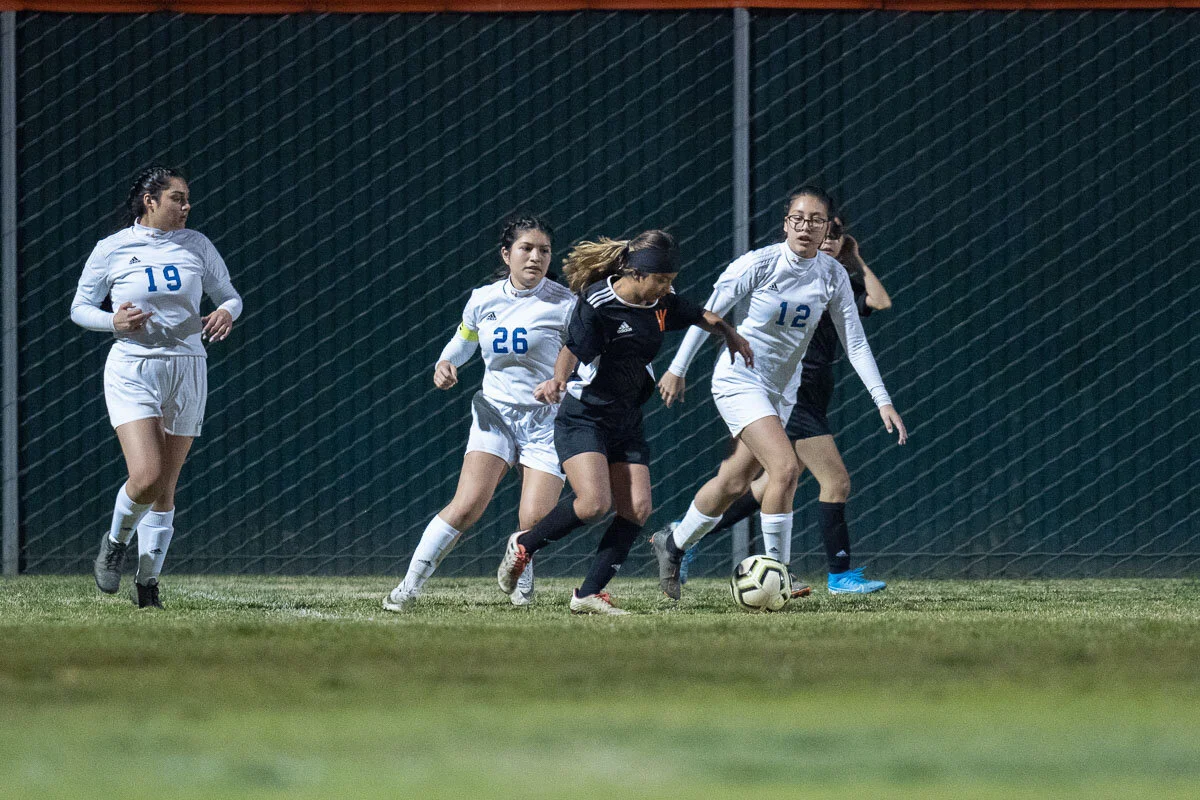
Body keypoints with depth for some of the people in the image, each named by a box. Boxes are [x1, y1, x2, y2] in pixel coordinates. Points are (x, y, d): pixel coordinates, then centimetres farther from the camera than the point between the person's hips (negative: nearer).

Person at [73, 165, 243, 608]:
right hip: (132, 369, -3)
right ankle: (116, 541, 10)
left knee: (165, 487, 5)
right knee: (146, 477, -20)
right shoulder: (111, 249, -1)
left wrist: (226, 312, -8)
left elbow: (229, 295, 16)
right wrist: (114, 322, -13)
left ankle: (147, 580, 18)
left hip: (187, 369, 3)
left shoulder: (196, 245, 6)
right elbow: (80, 308, 7)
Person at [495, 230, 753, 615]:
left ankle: (589, 593, -1)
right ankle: (523, 545, 2)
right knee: (594, 503, -23)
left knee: (637, 508, -6)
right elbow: (573, 350, -26)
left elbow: (705, 317, 19)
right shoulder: (597, 303, -18)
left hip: (626, 423, 7)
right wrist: (558, 380, -44)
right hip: (583, 420, -7)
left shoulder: (660, 304, 2)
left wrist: (731, 335, 3)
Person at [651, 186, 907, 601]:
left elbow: (855, 342, -2)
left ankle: (672, 545, 33)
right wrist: (678, 369, -3)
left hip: (782, 388, 6)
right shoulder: (760, 263, -17)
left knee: (734, 482, 11)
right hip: (740, 378, -6)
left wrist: (883, 400, -10)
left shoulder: (832, 275, -4)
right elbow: (708, 312, -6)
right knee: (785, 468, -21)